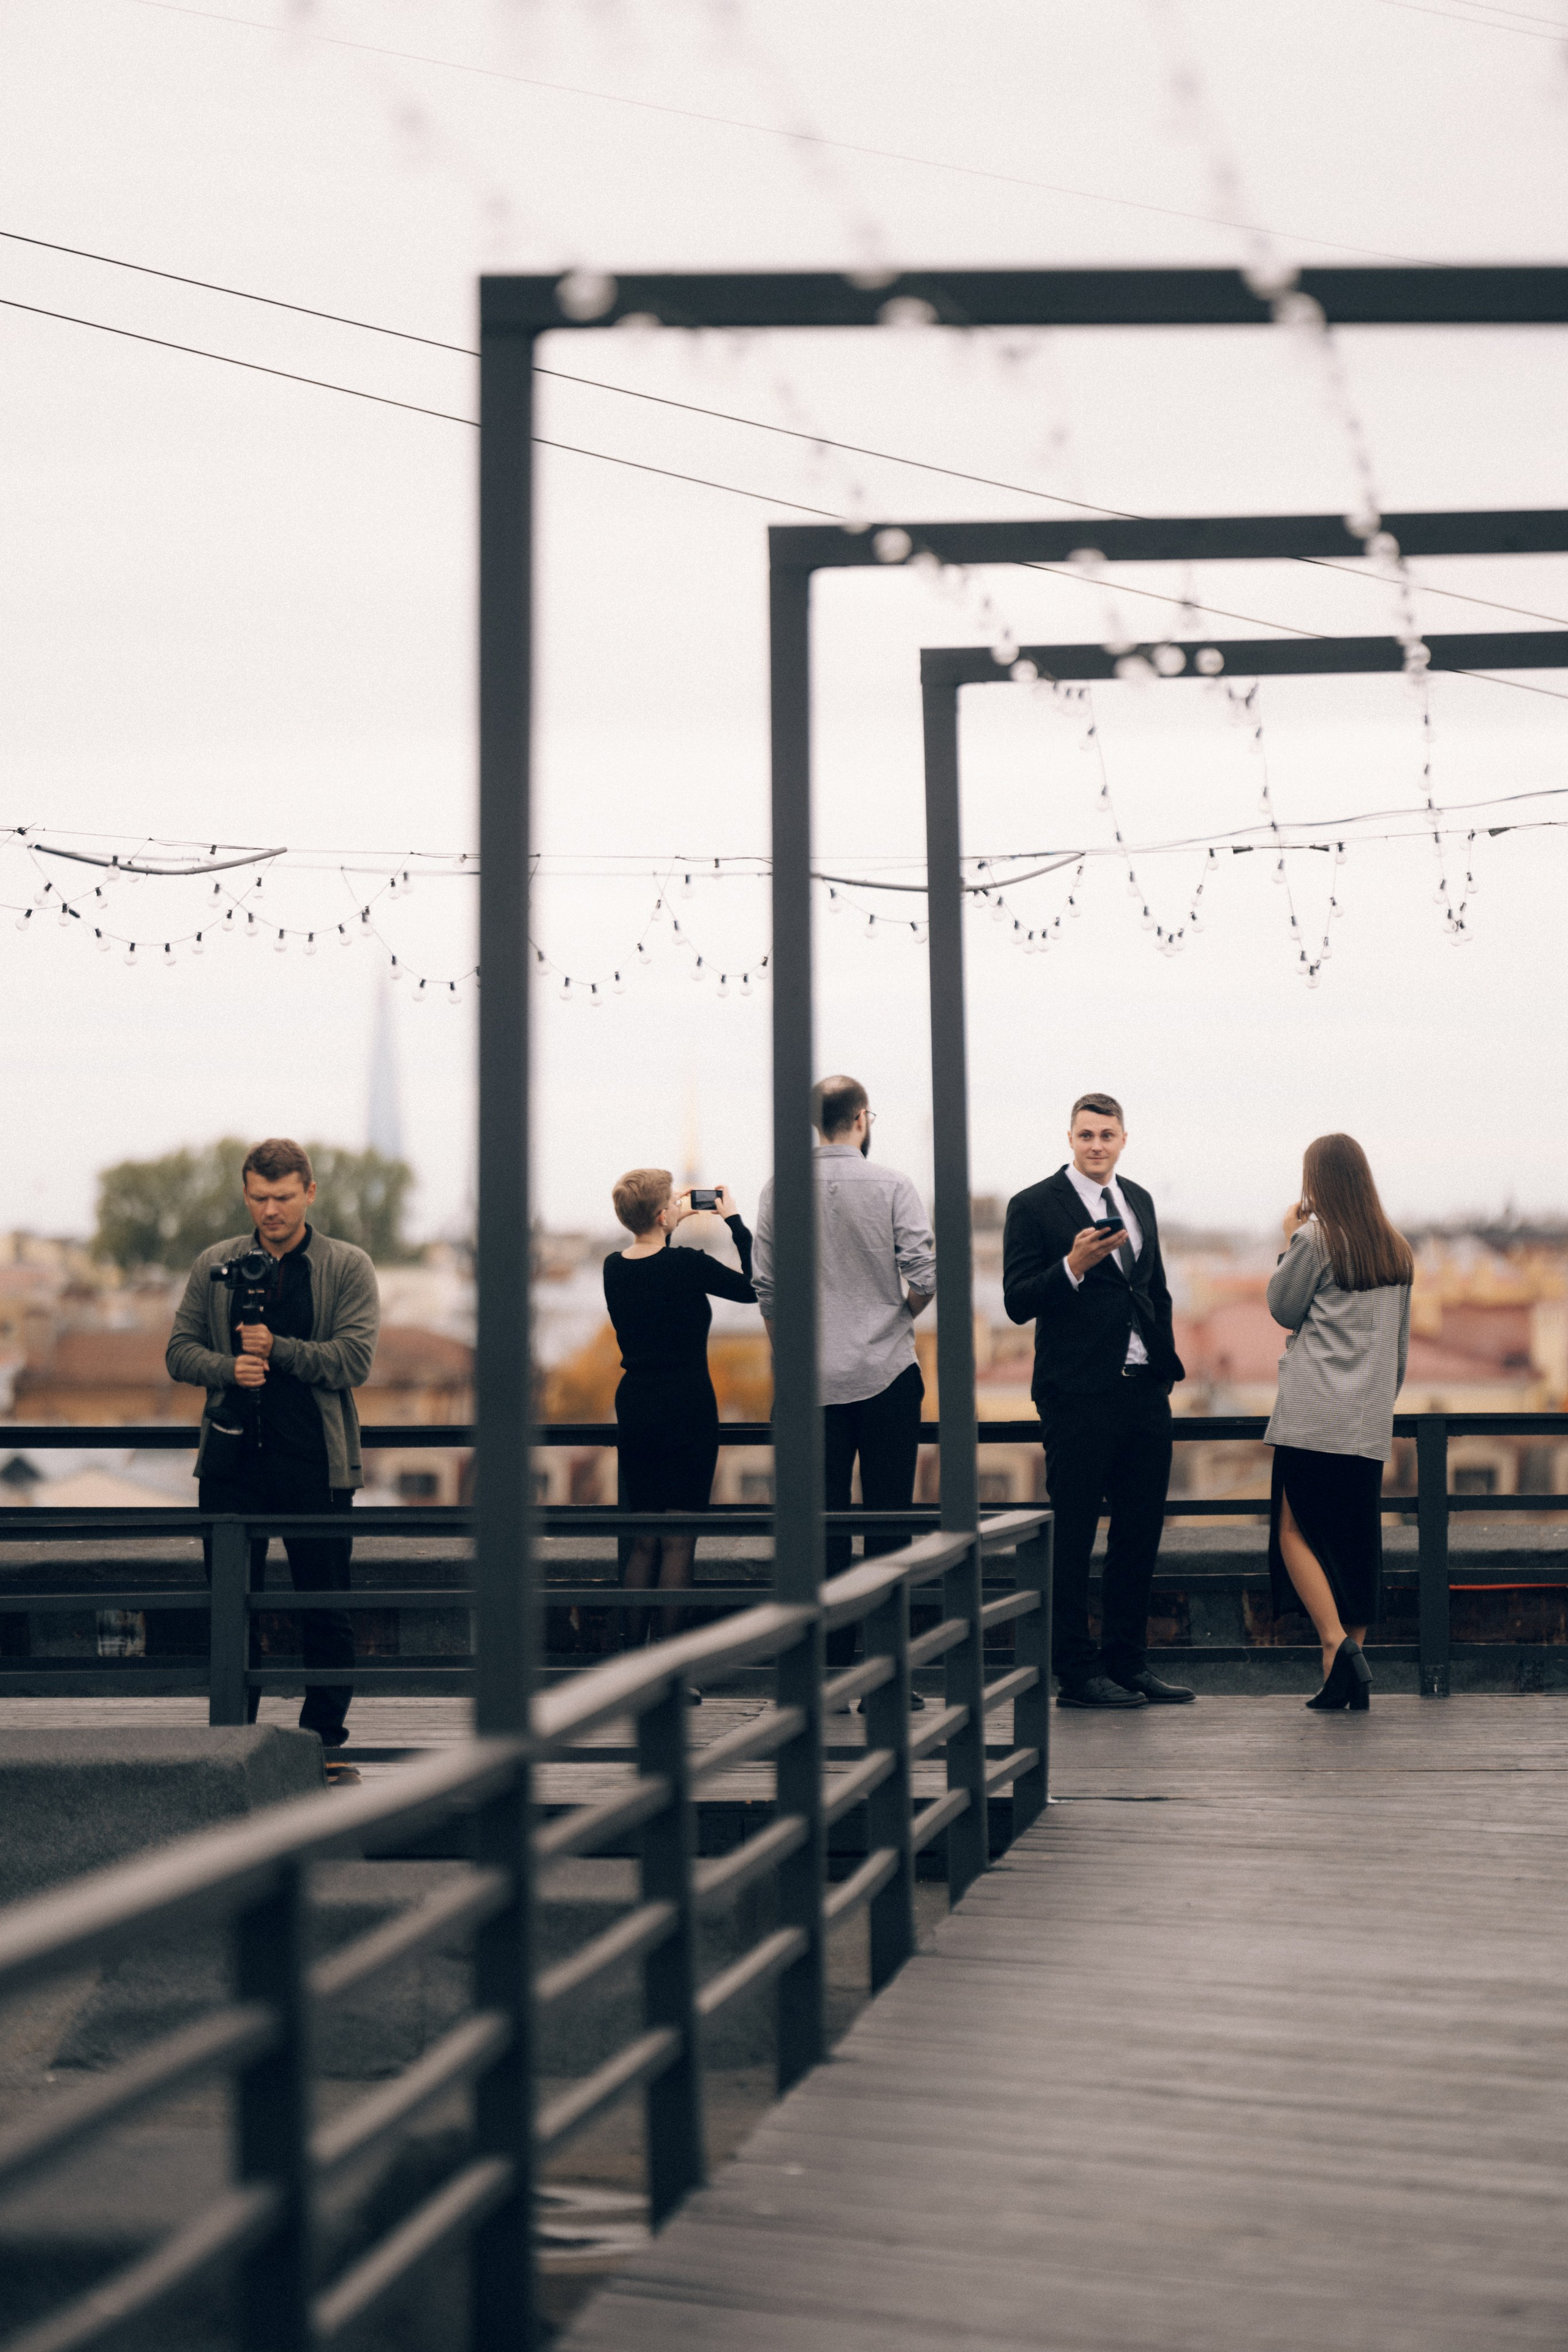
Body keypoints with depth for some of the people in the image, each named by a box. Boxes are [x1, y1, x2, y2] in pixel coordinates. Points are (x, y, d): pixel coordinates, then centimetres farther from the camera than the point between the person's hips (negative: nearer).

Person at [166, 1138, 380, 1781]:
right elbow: (180, 1350, 8)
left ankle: (325, 1739, 11)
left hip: (315, 1465, -2)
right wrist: (229, 1368, -12)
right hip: (232, 1460, 2)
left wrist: (278, 1349, -18)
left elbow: (354, 1358, -9)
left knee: (325, 1610, 2)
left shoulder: (348, 1268, 1)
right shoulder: (215, 1266, 9)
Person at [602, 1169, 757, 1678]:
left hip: (634, 1409, 6)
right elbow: (754, 1287, -3)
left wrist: (674, 1227, 21)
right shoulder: (687, 1266, -16)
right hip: (686, 1409, -6)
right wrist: (734, 1221, 3)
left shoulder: (615, 1268, 2)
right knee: (678, 1544, -2)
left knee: (643, 1542, 12)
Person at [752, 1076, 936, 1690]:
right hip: (887, 1374, -2)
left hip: (814, 1381, 2)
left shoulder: (780, 1190, 1)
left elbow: (766, 1287, 3)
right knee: (887, 1521, 2)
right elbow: (926, 1277, -10)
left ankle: (831, 1669, 5)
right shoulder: (890, 1186, -6)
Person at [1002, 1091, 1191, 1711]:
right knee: (1072, 1538, -2)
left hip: (1145, 1390, 6)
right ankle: (1076, 1672, 4)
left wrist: (1167, 1362, 18)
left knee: (1141, 1531, 9)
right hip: (1078, 1397, -6)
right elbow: (1018, 1302, -10)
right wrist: (1074, 1266, -24)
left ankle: (1128, 1663, 18)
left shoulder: (1139, 1201, 15)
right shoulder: (1035, 1206, -4)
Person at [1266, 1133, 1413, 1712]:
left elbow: (1283, 1309, 3)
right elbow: (1401, 1344, 17)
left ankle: (1337, 1645, -17)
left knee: (1296, 1531, 0)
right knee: (1357, 1540, 7)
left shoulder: (1314, 1241, -7)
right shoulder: (1396, 1252, 13)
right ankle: (1352, 1676, 7)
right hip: (1370, 1421, 6)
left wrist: (1289, 1243, 8)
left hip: (1312, 1415, -6)